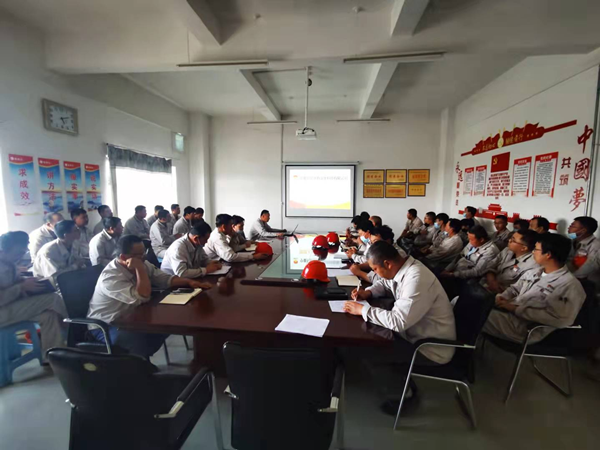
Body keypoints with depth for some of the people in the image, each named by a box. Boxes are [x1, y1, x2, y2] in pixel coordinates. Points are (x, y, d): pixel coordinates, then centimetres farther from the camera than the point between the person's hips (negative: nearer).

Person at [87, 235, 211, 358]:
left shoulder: (142, 264, -5)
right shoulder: (111, 276, -29)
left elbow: (165, 279, -4)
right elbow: (143, 297, -36)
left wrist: (189, 282, -20)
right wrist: (140, 268, -34)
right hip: (105, 326, -7)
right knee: (142, 339, -32)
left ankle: (143, 357, 11)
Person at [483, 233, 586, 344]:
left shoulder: (570, 285, -11)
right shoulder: (533, 273, 13)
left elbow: (557, 319, -21)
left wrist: (516, 309, -20)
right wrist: (502, 297, -3)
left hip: (526, 327, -7)